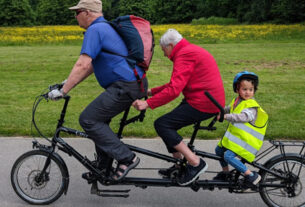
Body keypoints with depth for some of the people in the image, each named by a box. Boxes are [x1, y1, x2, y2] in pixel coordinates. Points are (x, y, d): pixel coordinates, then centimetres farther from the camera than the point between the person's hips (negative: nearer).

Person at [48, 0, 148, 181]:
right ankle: (102, 168, 28)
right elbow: (92, 65, 25)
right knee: (99, 118, 20)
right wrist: (68, 83, 23)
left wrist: (63, 91, -14)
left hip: (125, 87, -10)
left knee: (88, 119, -7)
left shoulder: (95, 30, -11)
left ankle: (126, 158, -5)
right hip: (135, 84, 11)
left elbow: (83, 65, -20)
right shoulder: (105, 27, 21)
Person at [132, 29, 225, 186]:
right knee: (168, 125, 14)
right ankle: (180, 165, 23)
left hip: (203, 104, -11)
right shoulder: (191, 50, 20)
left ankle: (195, 163, -10)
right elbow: (177, 83, 22)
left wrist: (147, 104, -22)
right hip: (212, 100, 11)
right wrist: (151, 91, 18)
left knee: (162, 125, -12)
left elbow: (174, 90, -24)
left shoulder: (184, 55, -13)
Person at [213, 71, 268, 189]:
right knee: (219, 150, 17)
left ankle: (251, 176, -14)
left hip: (245, 140, -9)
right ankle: (225, 172, 37)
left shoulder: (252, 106, -18)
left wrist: (225, 116, -41)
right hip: (234, 136, 9)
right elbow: (228, 109, 28)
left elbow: (243, 117, -35)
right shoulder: (237, 101, 9)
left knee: (228, 155, -22)